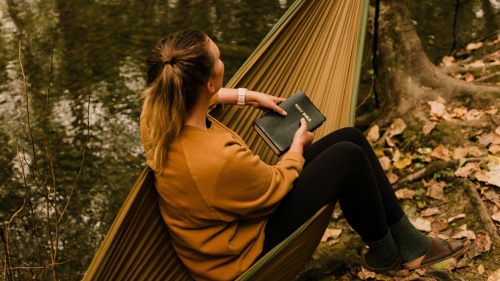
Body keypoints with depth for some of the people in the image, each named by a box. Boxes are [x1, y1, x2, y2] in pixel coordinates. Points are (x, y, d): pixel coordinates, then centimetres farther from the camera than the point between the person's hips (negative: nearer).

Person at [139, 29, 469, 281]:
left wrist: (248, 96, 6)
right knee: (349, 157, -9)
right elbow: (276, 187, -20)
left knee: (351, 137, 3)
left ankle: (409, 243, 18)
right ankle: (384, 254, 18)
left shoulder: (158, 112, -17)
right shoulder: (219, 159, -41)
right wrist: (298, 146, -1)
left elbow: (195, 95, 11)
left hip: (234, 216, 8)